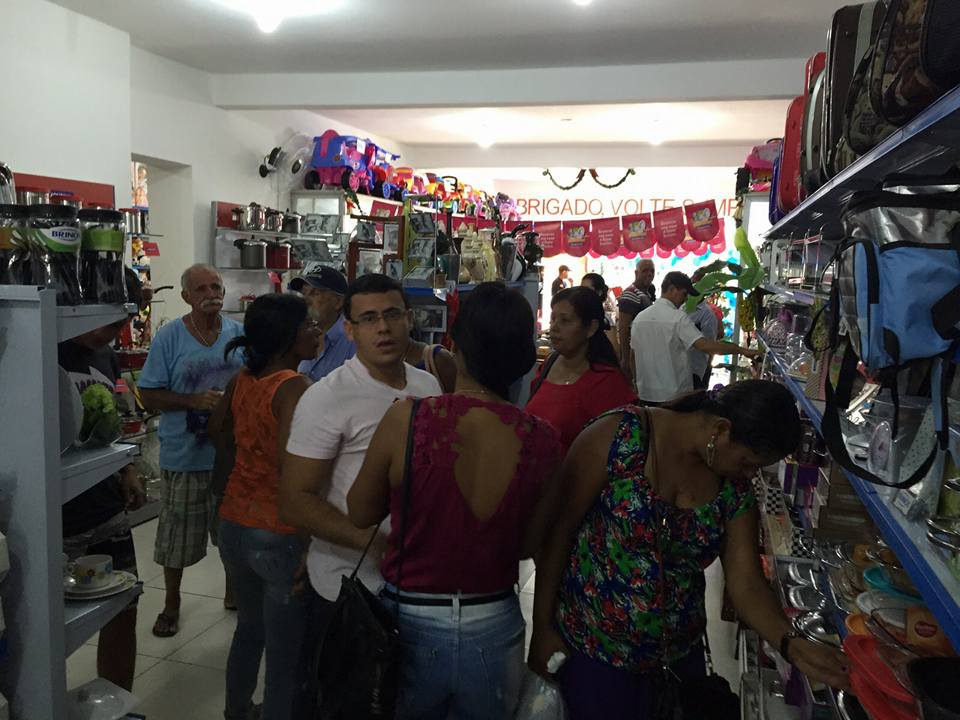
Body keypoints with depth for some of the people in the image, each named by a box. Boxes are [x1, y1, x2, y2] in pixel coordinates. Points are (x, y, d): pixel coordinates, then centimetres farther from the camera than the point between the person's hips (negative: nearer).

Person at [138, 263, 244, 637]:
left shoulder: (240, 334, -1)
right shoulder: (169, 337, -8)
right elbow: (149, 396, -7)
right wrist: (195, 400, -21)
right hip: (184, 454, -2)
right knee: (177, 536, 11)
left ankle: (234, 591, 39)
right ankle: (171, 604, 32)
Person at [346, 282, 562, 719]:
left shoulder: (407, 419, -21)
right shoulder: (543, 441, -14)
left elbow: (360, 513, -6)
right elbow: (530, 545, -1)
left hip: (411, 622, -1)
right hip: (494, 630, 2)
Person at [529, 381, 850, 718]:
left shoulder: (735, 488, -4)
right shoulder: (618, 436, -20)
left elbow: (746, 584, -4)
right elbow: (559, 526, -15)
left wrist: (791, 644, -22)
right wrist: (542, 626, -11)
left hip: (680, 653, 5)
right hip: (592, 645, -4)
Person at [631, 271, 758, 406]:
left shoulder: (639, 317, 6)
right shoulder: (678, 318, -15)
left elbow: (633, 353, 12)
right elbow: (704, 345, -26)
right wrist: (741, 350, -23)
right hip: (673, 395, -6)